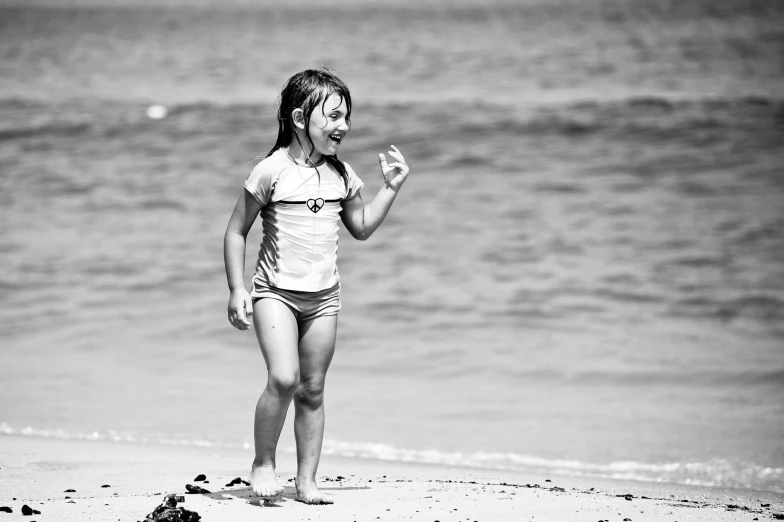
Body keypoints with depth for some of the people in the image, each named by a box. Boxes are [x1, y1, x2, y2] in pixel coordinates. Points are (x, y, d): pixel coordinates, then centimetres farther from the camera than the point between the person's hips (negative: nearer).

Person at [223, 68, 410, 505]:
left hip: (323, 296, 5)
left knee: (313, 389, 7)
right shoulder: (272, 172, -11)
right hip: (276, 291, -5)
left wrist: (391, 188, 8)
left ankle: (307, 479, 14)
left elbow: (361, 227, 19)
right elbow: (236, 232, -5)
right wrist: (237, 289, -9)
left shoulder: (342, 175, 5)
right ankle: (264, 464, -2)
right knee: (283, 378, -20)